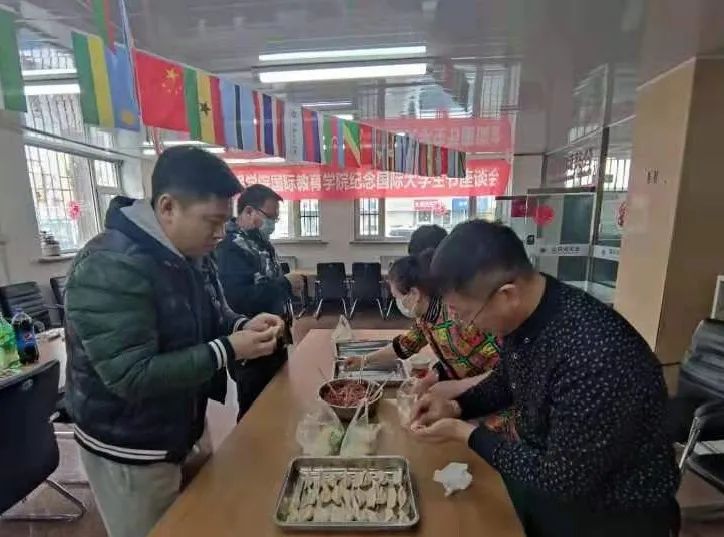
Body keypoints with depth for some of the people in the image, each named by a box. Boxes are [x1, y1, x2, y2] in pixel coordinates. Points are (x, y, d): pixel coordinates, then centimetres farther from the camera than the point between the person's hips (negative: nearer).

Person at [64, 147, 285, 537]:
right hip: (130, 453, -7)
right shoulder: (108, 269, -28)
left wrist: (243, 327, -12)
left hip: (187, 431, 8)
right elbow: (131, 376, -30)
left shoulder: (192, 255, -1)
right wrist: (228, 350, -31)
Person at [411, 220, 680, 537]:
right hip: (544, 474, 5)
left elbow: (563, 480, -24)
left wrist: (464, 433, -19)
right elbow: (506, 381, 6)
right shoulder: (522, 315, -12)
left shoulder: (595, 356, -35)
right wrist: (456, 407, -8)